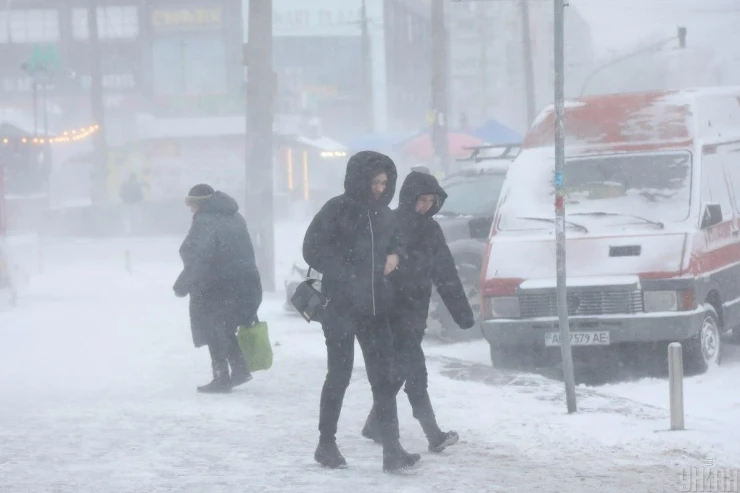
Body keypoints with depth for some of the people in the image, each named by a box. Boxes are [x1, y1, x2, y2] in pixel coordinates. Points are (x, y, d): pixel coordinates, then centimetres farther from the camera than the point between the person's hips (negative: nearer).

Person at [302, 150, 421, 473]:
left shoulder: (382, 213, 9)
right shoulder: (337, 210, -8)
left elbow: (393, 240, 25)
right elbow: (313, 249, -9)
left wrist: (394, 254, 2)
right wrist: (344, 276, -15)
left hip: (375, 307, 5)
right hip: (341, 305, -5)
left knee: (384, 377, -2)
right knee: (339, 374, 3)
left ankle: (392, 451, -6)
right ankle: (326, 445, 17)